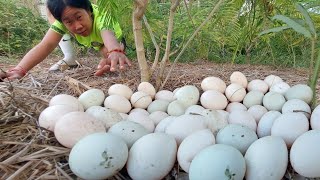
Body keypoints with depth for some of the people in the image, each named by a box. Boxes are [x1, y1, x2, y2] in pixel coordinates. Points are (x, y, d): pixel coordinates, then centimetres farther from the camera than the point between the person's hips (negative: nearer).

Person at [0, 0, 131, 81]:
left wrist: (115, 52, -91)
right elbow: (46, 45, -47)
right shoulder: (64, 20, -33)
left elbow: (108, 35, -67)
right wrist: (19, 70, -64)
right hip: (94, 43, 7)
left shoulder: (101, 15, -44)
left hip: (116, 38, -6)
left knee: (107, 51, -30)